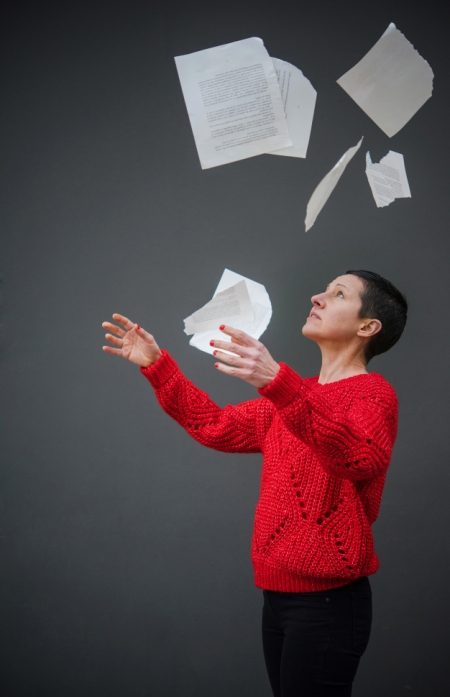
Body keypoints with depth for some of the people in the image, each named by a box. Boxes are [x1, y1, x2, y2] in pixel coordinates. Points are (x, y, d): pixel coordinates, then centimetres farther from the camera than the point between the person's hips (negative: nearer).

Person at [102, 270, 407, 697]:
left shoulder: (372, 392, -9)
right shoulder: (297, 395, 17)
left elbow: (361, 459, -31)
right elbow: (216, 427, 22)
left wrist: (276, 383, -44)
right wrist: (156, 365, 14)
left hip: (327, 600, -8)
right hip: (279, 594, 8)